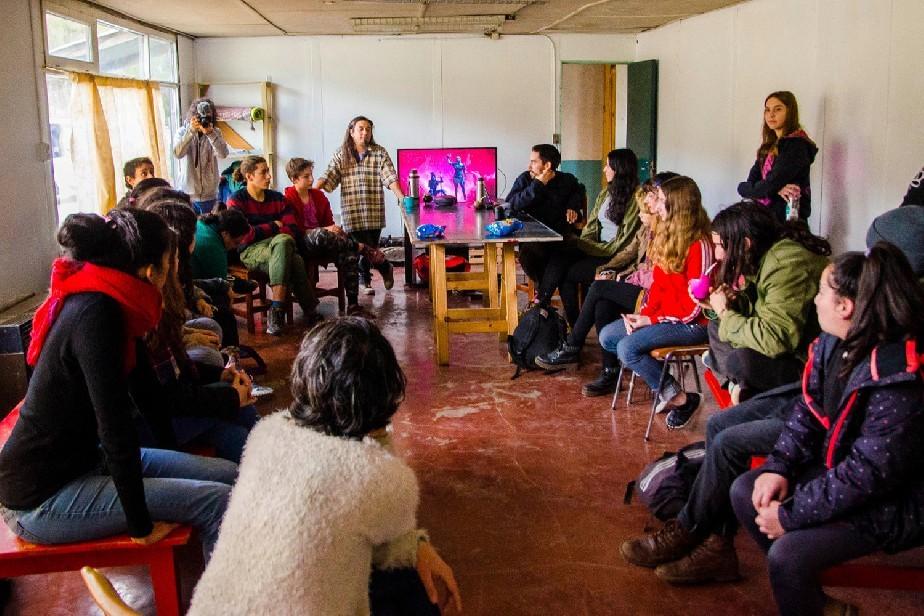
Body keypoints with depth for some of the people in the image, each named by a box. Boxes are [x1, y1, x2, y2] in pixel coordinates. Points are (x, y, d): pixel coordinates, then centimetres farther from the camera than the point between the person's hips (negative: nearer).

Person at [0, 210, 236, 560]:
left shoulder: (97, 303, 4)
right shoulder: (95, 314, -25)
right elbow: (115, 428, -26)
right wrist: (141, 527, -20)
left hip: (86, 459, 10)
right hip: (42, 496, -10)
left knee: (228, 476, 0)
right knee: (216, 501, -19)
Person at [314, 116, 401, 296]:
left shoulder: (379, 153, 4)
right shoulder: (341, 154, 5)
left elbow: (390, 177, -5)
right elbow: (327, 177, 0)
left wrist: (401, 197, -18)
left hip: (374, 211, 0)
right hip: (352, 211, 0)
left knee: (369, 247, 2)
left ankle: (365, 280, 28)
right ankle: (385, 268, 24)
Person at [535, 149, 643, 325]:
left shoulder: (636, 197, -11)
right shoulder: (606, 193, 16)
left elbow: (624, 240, -15)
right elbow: (591, 225, 15)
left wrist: (589, 247, -14)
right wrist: (583, 243, -5)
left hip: (615, 256, -7)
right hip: (598, 249, 7)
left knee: (569, 273, -20)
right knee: (560, 256, -19)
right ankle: (540, 304, -20)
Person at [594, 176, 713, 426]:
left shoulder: (699, 245, -21)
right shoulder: (667, 235, 7)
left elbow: (693, 307, -20)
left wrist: (651, 319, -16)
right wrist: (643, 313, -5)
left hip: (692, 324, -9)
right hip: (663, 315, 9)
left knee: (627, 347, -23)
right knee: (607, 337, 0)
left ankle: (680, 398, -6)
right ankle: (662, 379, 5)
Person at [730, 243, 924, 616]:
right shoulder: (834, 343, -4)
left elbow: (868, 473, -29)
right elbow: (807, 411, 6)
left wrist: (790, 515, -23)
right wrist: (778, 467, -7)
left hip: (891, 500, -9)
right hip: (837, 468, 9)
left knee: (788, 554, -23)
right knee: (744, 492, 5)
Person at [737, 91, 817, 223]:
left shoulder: (796, 145, -11)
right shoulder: (770, 144, 13)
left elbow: (769, 186, -17)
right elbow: (753, 180, 3)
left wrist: (743, 188, 0)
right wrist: (777, 189, -16)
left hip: (787, 218, -7)